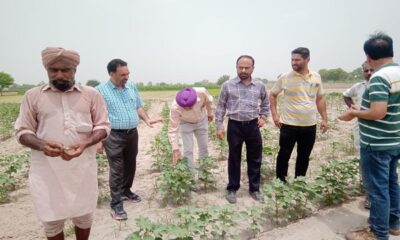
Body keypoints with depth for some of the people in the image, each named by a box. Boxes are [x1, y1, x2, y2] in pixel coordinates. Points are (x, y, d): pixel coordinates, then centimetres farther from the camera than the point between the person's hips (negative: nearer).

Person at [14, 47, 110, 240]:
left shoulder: (91, 95, 3)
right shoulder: (33, 96, 3)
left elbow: (103, 126, 3)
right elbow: (22, 131, 5)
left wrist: (85, 144, -16)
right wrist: (41, 145, -17)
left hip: (83, 167, 0)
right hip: (47, 170, 0)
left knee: (84, 217, 14)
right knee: (51, 221, 11)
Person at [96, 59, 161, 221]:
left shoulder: (132, 87, 7)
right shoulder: (101, 90, -8)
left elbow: (138, 107, 15)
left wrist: (146, 119, -2)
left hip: (132, 133, 6)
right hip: (114, 136, -5)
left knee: (130, 166, 17)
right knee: (117, 170, -1)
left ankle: (126, 192, 38)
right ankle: (116, 205, 11)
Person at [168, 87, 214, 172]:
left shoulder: (202, 92, -36)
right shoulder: (175, 107, -39)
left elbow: (208, 101, -10)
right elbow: (172, 129, -30)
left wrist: (209, 113, 7)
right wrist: (175, 149, -32)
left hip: (202, 121, 2)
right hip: (186, 124, -2)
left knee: (204, 148, 9)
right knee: (188, 151, -6)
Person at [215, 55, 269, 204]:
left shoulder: (260, 86, 4)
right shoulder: (227, 85, -3)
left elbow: (265, 104, 20)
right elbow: (220, 107, 1)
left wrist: (263, 117, 6)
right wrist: (219, 126, -3)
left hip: (253, 126, 2)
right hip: (234, 126, -2)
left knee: (255, 159, 10)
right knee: (234, 159, 9)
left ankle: (254, 189, 27)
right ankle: (232, 189, 24)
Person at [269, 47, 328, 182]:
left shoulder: (316, 77, 4)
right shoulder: (285, 78, -6)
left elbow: (320, 99, 12)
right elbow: (272, 95, 4)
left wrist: (324, 118, 8)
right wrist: (274, 115, -5)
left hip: (309, 125, 3)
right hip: (288, 125, -3)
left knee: (304, 157, 14)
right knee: (284, 155, 5)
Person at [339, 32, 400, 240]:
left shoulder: (379, 77, -20)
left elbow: (378, 113, -28)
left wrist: (354, 113, -12)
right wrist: (363, 109, 14)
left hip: (376, 144, -9)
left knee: (377, 188, 2)